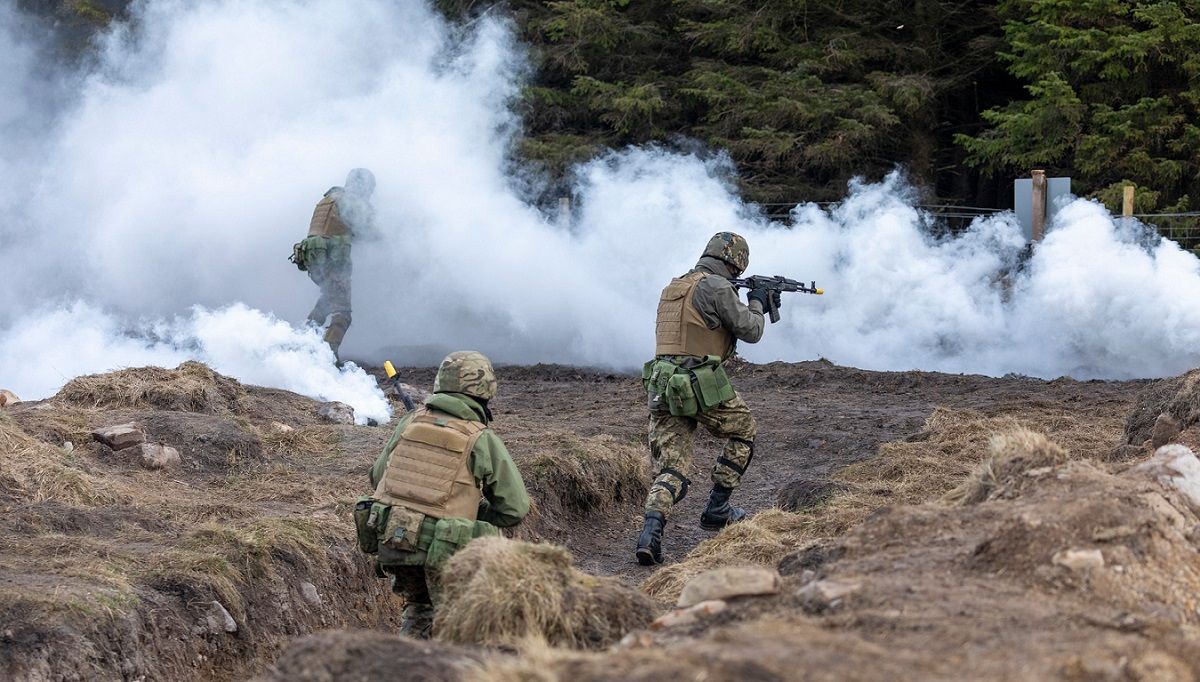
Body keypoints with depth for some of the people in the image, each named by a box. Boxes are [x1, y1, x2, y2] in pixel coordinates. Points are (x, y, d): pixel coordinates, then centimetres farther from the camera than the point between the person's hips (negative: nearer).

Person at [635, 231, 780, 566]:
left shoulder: (673, 287, 19)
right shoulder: (716, 287, -7)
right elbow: (750, 331, -1)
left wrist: (758, 303, 35)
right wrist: (757, 304, 19)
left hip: (662, 387, 7)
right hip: (702, 387, -7)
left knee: (672, 469, 3)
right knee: (744, 431, 21)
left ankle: (651, 530, -22)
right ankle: (717, 510, 21)